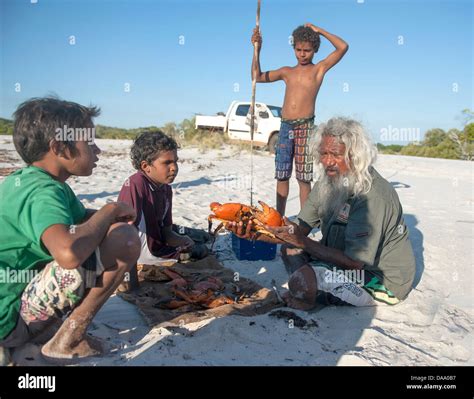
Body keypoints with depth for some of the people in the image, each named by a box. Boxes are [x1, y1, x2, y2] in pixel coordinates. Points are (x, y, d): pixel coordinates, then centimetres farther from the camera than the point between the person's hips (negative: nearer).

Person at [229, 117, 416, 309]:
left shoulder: (373, 196, -28)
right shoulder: (327, 183, -2)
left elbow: (355, 261, -28)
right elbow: (300, 230, -3)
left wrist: (303, 242, -28)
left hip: (384, 281, -8)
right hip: (354, 258, 8)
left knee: (300, 280, -27)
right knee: (289, 249, 5)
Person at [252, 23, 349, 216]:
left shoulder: (319, 69, 8)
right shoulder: (287, 72, 18)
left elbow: (343, 47, -3)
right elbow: (257, 76, 20)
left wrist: (319, 30, 4)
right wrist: (257, 50, 11)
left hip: (305, 127, -4)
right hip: (285, 127, 4)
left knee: (303, 178, -2)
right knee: (282, 176, 6)